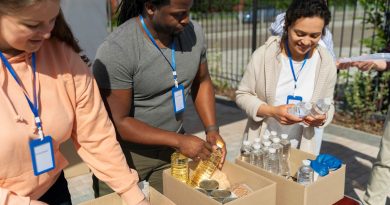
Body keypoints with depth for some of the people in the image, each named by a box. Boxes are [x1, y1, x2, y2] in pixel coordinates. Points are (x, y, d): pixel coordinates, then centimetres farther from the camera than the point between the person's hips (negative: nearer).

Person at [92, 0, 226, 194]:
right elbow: (118, 122, -21)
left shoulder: (194, 32, -7)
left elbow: (201, 82, 7)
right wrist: (179, 140, -22)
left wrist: (212, 129, -5)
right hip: (125, 152, -4)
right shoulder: (116, 50, -25)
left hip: (171, 148, 5)